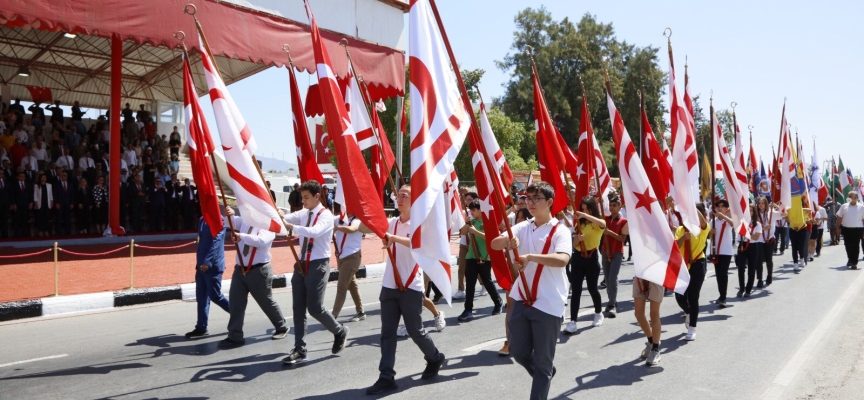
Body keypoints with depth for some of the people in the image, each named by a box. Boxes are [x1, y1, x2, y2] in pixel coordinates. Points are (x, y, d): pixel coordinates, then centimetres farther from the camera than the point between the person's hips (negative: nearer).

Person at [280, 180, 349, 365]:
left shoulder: (326, 215, -13)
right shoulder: (303, 213, 9)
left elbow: (314, 232, -32)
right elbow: (283, 218, -2)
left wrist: (291, 226, -40)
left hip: (318, 265, -7)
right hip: (301, 264, 7)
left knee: (315, 308, -4)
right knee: (298, 309, 6)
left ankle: (340, 331, 22)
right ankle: (299, 350, 14)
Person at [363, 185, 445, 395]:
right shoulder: (391, 222, 7)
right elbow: (363, 228, 0)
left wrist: (394, 238, -41)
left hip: (411, 287, -5)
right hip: (389, 286, 5)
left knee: (415, 330, 7)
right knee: (387, 332, 3)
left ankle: (435, 358, 33)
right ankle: (386, 377, 9)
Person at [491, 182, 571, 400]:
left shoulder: (560, 231, -9)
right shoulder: (522, 227, 6)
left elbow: (562, 259, -27)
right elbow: (494, 244, -5)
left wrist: (530, 256, -32)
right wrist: (507, 241, -26)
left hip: (548, 304, -5)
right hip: (522, 299, 5)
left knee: (542, 361, 5)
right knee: (518, 352, 17)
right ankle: (545, 376, 45)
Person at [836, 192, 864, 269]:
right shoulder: (844, 206, 6)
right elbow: (839, 218, 8)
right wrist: (838, 228, 2)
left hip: (857, 229, -2)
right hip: (846, 229, 2)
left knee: (855, 246, -2)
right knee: (848, 245, 10)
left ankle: (854, 263, 1)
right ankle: (850, 259, 31)